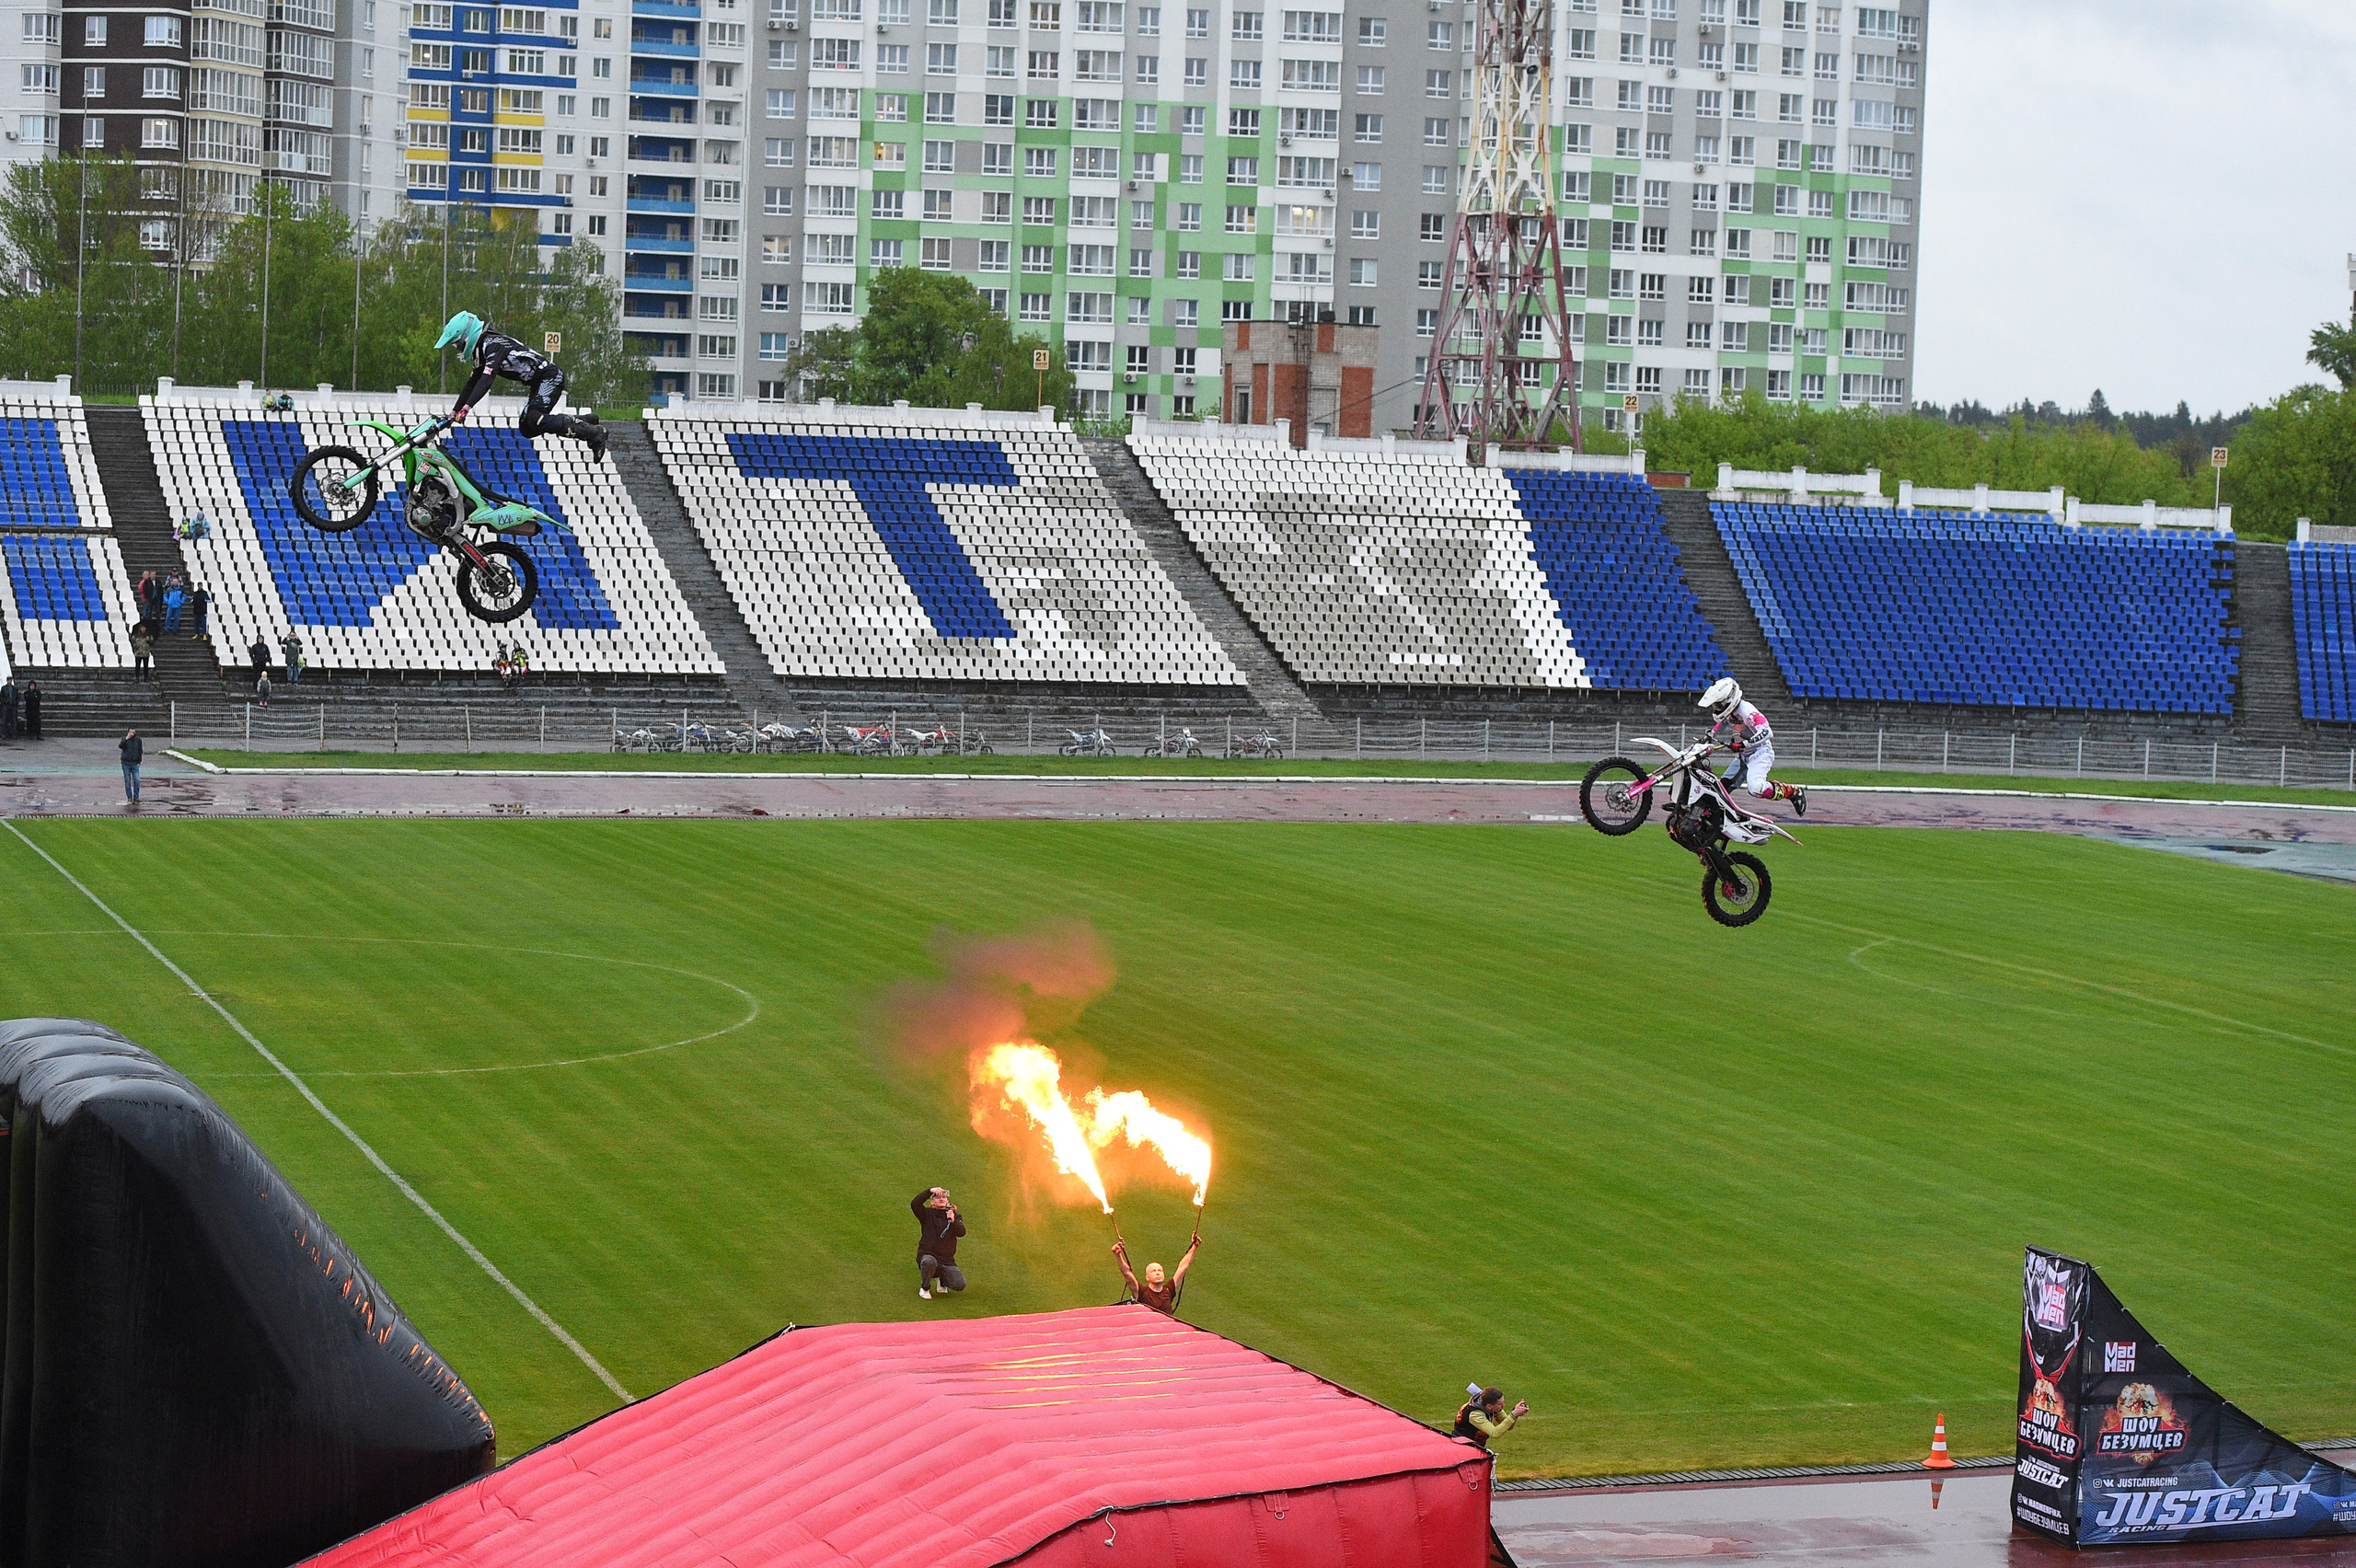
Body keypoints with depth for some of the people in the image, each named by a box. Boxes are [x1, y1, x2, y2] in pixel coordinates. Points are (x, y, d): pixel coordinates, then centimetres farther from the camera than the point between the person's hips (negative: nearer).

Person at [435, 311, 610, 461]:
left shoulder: (493, 344, -17)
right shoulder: (482, 350, 14)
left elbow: (487, 379, -30)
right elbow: (473, 383, 19)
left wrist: (466, 407, -37)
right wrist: (454, 412, 15)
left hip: (549, 377, -10)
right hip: (537, 384, 10)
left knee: (534, 420, -24)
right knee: (527, 429, 6)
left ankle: (593, 432, -20)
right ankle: (584, 421, 14)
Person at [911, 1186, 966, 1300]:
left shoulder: (955, 1216, 10)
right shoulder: (928, 1214, 5)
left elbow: (961, 1232, -9)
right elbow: (914, 1204, -14)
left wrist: (953, 1221, -29)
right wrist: (930, 1191, -22)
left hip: (947, 1260, 3)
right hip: (927, 1255, -2)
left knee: (960, 1284, -18)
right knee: (930, 1261, -40)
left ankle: (941, 1279, 19)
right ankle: (925, 1289, -9)